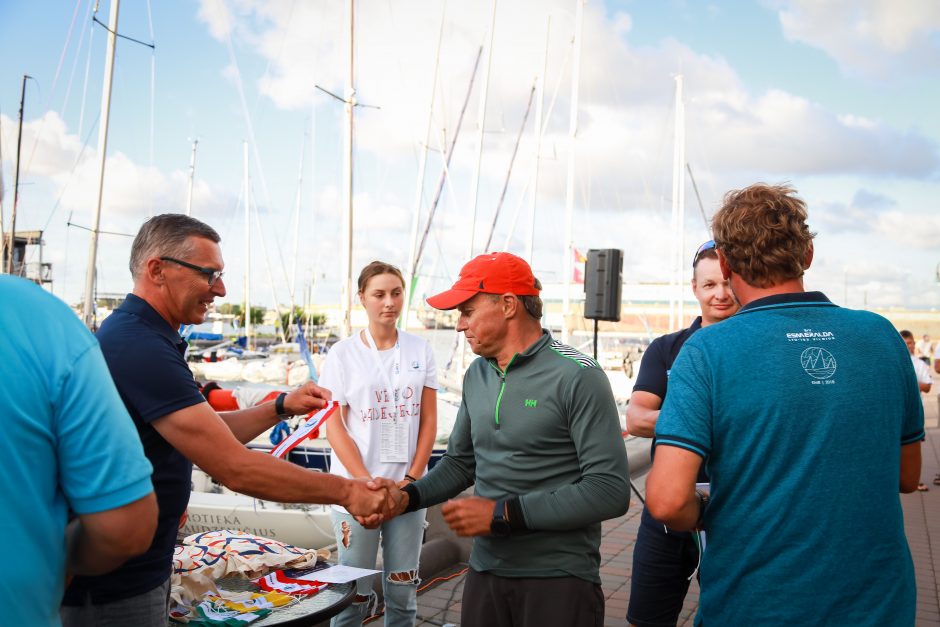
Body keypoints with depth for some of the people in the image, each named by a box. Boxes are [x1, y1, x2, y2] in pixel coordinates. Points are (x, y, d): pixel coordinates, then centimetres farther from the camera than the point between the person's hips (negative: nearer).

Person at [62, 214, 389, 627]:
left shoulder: (136, 335, 9)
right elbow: (233, 467, -28)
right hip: (112, 588, -10)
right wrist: (346, 491, -21)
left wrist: (280, 408, 1)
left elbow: (210, 438, 13)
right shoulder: (141, 347, -25)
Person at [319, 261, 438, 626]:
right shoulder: (342, 354, -2)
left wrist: (411, 479, -5)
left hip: (407, 488, 2)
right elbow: (334, 427, -4)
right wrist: (367, 483, -12)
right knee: (353, 591, 3)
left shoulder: (420, 351, 5)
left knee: (402, 591, 9)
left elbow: (428, 421, 6)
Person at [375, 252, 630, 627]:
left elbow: (610, 491, -19)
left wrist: (503, 514, -19)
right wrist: (406, 497, -2)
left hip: (558, 579, -6)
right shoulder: (477, 376, 7)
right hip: (485, 570, 6)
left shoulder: (578, 378, -14)